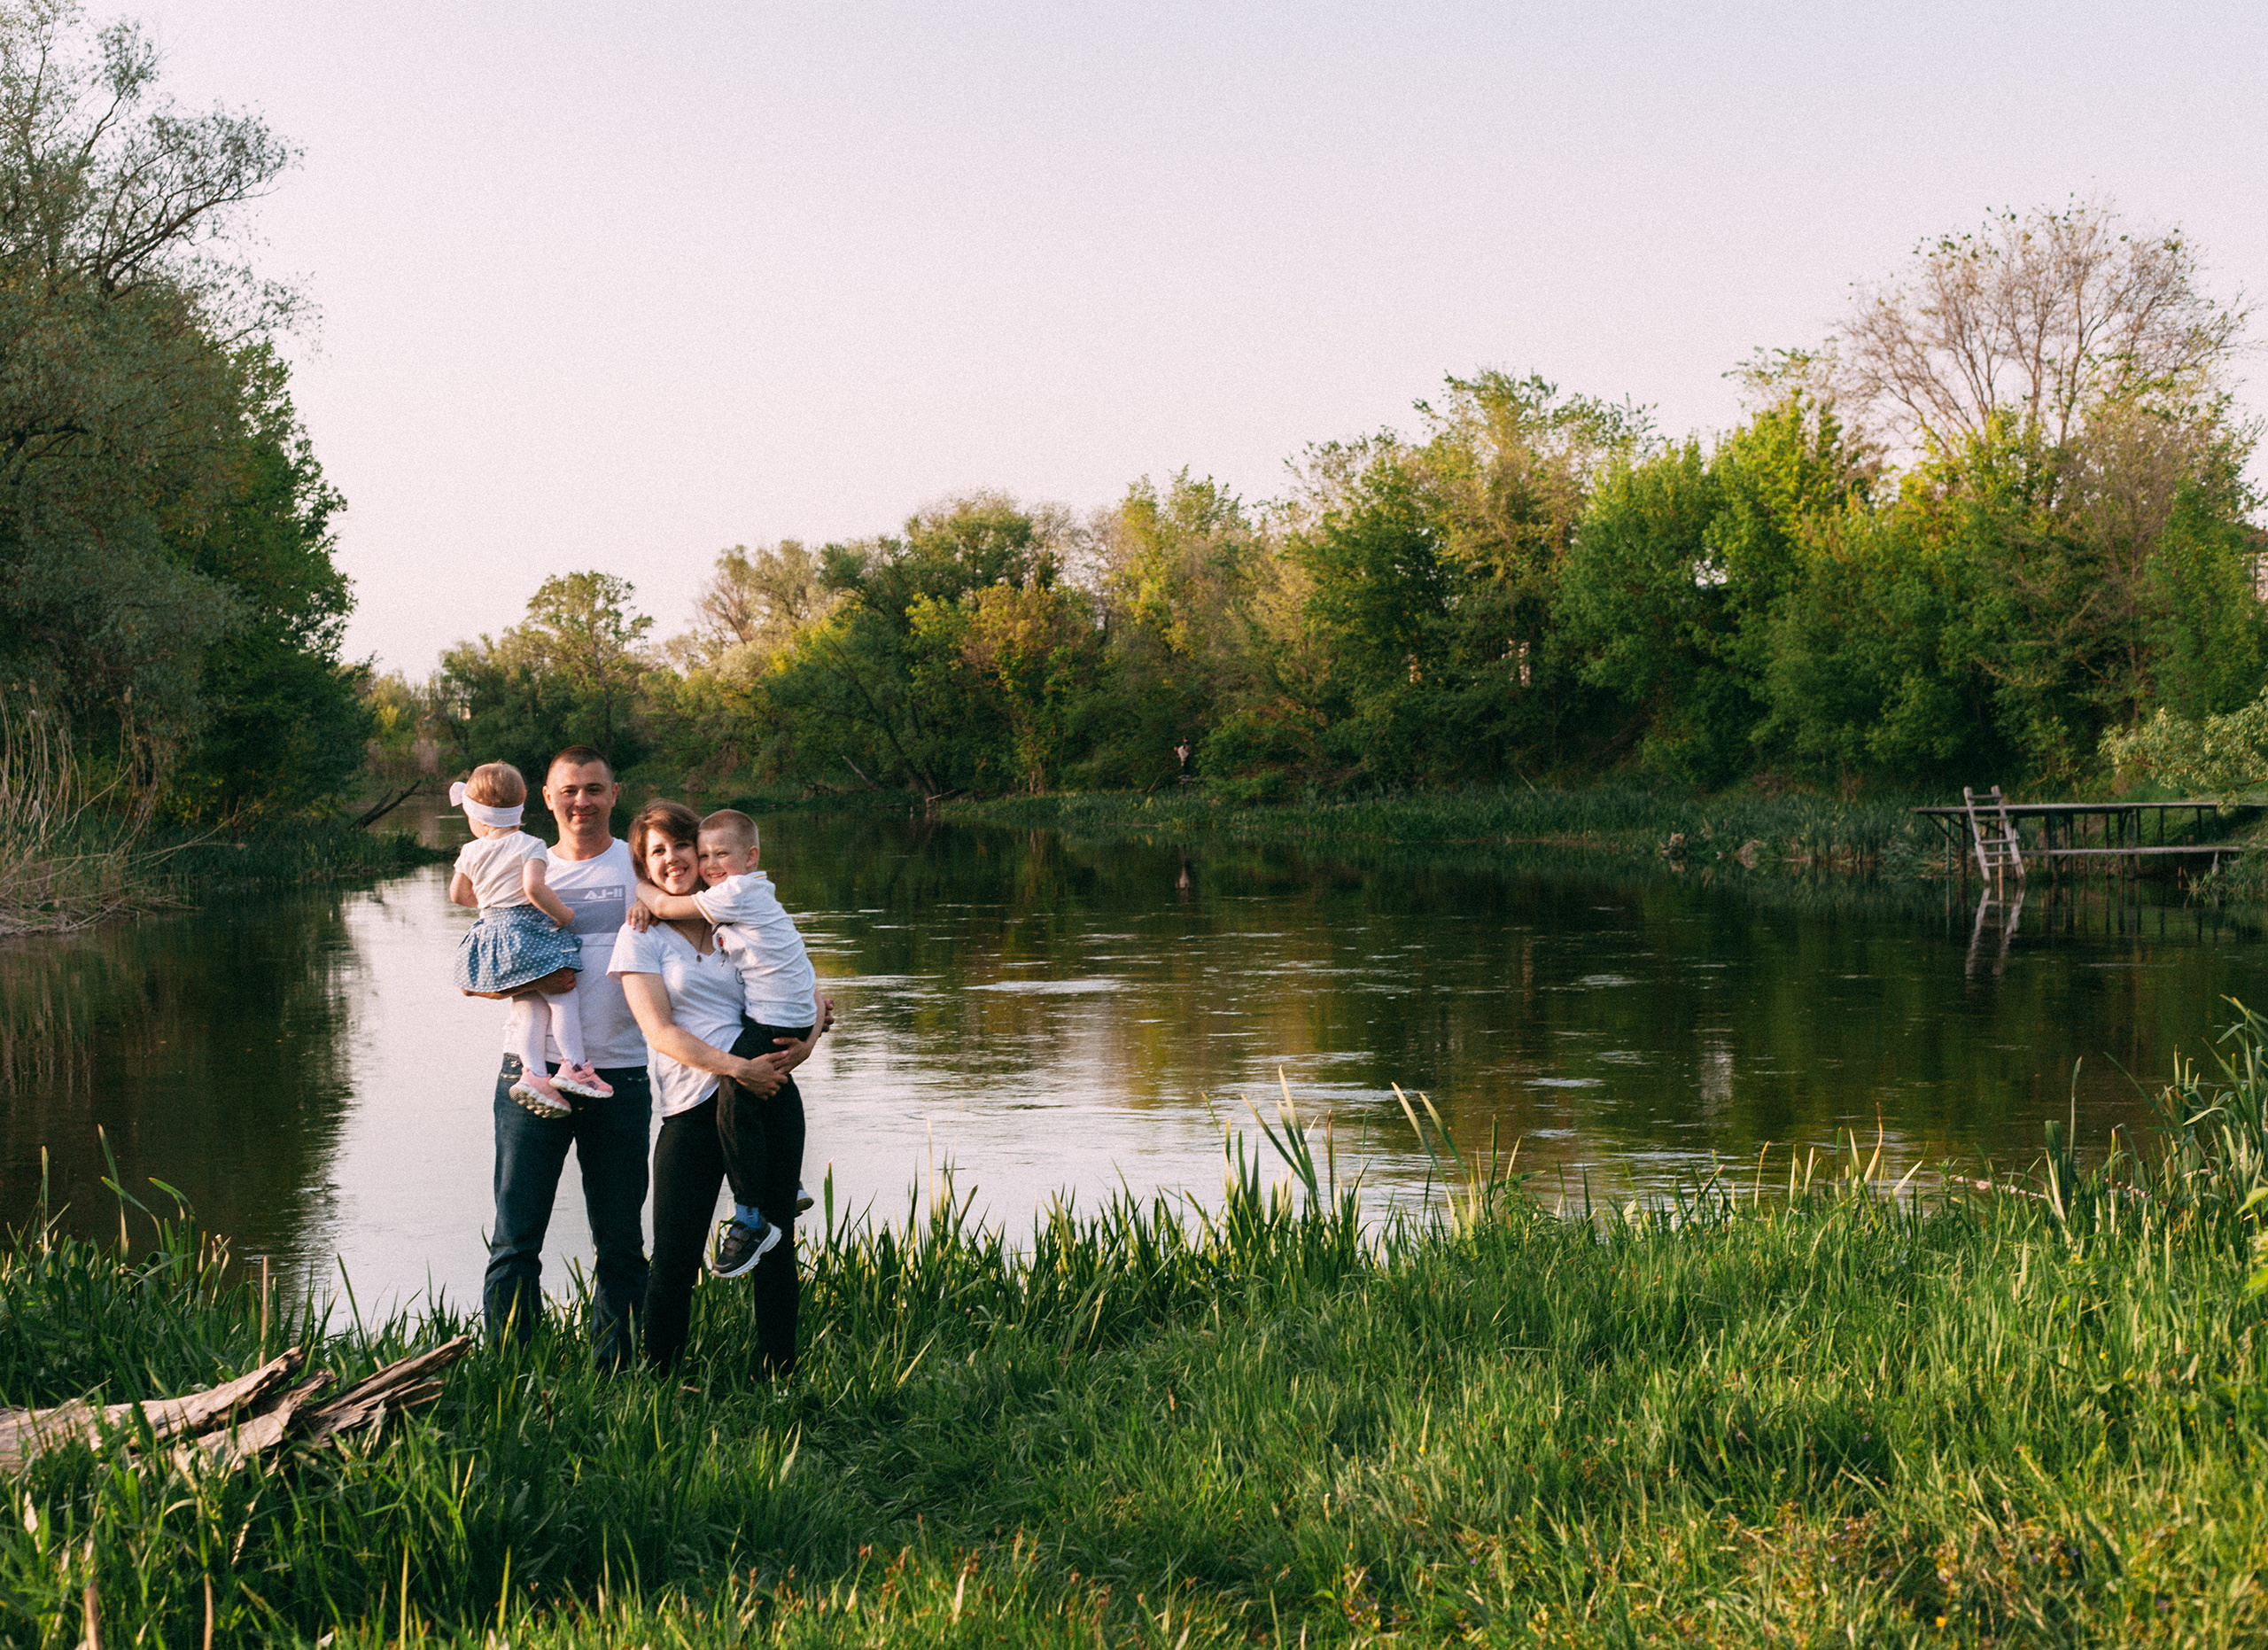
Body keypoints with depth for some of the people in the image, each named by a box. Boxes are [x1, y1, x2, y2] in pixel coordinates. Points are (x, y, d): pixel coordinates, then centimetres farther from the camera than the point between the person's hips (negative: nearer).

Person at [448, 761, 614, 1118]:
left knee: (528, 1006, 6)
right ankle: (573, 1066, -8)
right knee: (562, 995, 0)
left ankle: (533, 1074, -6)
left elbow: (458, 894, 17)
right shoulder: (529, 846, -8)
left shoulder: (472, 852, 6)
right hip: (528, 931, -5)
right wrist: (564, 914, -10)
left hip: (491, 929, 5)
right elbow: (534, 888, -23)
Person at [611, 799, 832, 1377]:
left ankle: (777, 1373, 11)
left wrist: (808, 1040, -2)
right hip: (693, 1105, -3)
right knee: (674, 1258, -6)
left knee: (775, 1245, 4)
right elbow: (660, 1030, -7)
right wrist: (735, 1067, -18)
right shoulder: (641, 936, 5)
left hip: (768, 1092, 4)